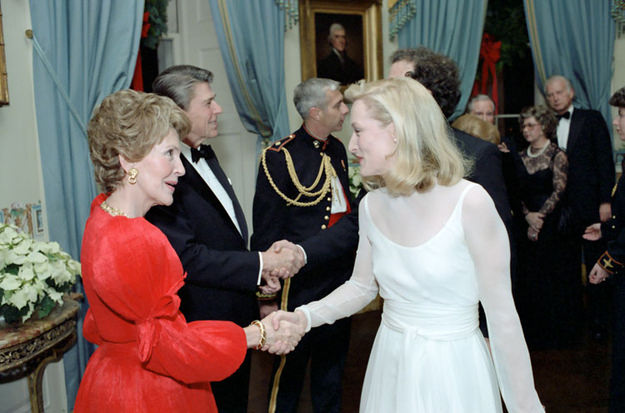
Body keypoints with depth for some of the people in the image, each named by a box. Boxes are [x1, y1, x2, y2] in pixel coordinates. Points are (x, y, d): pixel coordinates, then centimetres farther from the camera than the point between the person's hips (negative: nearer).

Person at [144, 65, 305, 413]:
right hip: (203, 326, -9)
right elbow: (187, 257, -27)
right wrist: (260, 264, -20)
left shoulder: (206, 156, 7)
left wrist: (262, 265, -3)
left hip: (238, 319, 9)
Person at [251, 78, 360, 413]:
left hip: (340, 277, 7)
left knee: (332, 360, 21)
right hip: (302, 281, -7)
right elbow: (266, 235, -14)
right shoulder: (279, 157, -16)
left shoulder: (337, 149, 7)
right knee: (291, 364, 9)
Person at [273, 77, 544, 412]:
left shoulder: (470, 203, -20)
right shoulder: (371, 205, -3)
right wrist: (305, 316, -7)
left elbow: (501, 316, -16)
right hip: (390, 364, 5)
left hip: (453, 371, -5)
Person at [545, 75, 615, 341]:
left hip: (589, 206, -2)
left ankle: (599, 320, 13)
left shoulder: (591, 119, 3)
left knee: (596, 265, 3)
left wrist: (605, 201, -7)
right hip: (560, 207, 2)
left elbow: (605, 161, -1)